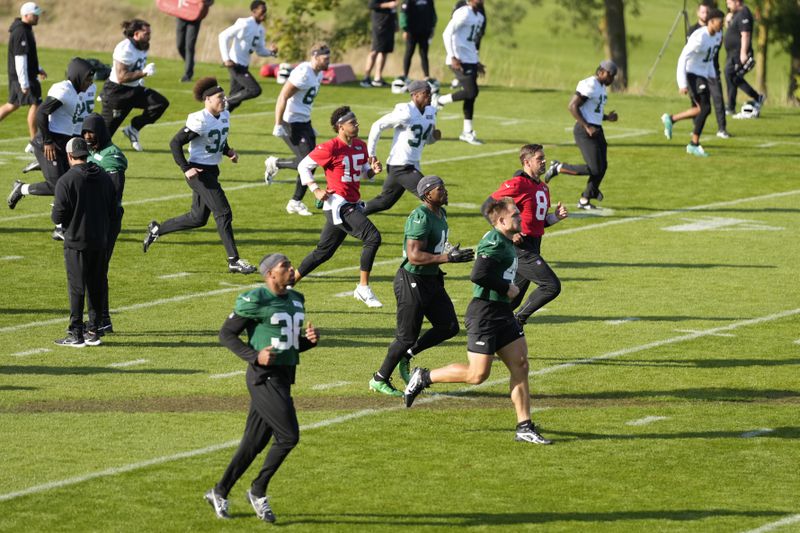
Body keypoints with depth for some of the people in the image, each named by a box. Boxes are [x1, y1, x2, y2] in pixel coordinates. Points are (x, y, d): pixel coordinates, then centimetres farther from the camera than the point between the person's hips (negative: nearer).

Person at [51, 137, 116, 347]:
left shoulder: (66, 180, -13)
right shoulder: (104, 178, 5)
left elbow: (58, 217, -13)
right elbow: (113, 211, 9)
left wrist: (55, 210, 9)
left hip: (76, 242, -5)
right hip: (101, 241, 5)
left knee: (76, 288, -1)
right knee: (96, 287, 12)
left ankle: (76, 334, -1)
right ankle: (93, 331, 15)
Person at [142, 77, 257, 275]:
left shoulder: (224, 116, 7)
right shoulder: (199, 121, -19)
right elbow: (175, 143, -16)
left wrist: (228, 151, 2)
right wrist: (185, 168, -21)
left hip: (212, 171, 9)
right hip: (199, 172, -9)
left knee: (198, 218, 16)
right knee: (223, 213, -11)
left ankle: (156, 229, 32)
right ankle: (234, 260, -8)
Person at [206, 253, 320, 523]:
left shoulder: (295, 301, 13)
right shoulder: (255, 301, -11)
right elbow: (226, 334, -8)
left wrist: (310, 339, -1)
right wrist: (254, 356, -20)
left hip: (284, 378, 8)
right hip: (264, 377, -8)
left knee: (255, 442, 11)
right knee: (288, 436, -13)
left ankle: (219, 493, 23)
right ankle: (258, 492, 3)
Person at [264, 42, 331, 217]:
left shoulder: (318, 74, 10)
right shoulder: (303, 73, -21)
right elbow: (282, 98, -21)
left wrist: (309, 127, 24)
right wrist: (278, 124, -23)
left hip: (304, 122, 10)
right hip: (292, 123, -10)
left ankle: (295, 202, 16)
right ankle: (275, 163, 11)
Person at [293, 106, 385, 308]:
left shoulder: (360, 146, 9)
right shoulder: (330, 148, -14)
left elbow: (364, 171, 23)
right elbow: (303, 166, -5)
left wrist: (373, 170, 0)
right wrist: (315, 189, -13)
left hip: (352, 205, 8)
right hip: (337, 204, -8)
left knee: (324, 251, 15)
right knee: (373, 237, -19)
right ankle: (363, 288, -13)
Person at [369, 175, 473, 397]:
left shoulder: (440, 214, 9)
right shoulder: (420, 218, -22)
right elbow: (414, 256, -28)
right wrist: (448, 257, -31)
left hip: (431, 280, 9)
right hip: (412, 282, -9)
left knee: (449, 327, 5)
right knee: (407, 336, -1)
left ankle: (405, 356, 21)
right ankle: (380, 380, 17)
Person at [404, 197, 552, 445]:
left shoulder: (506, 243, 16)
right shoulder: (495, 243, -17)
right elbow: (478, 275, -27)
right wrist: (507, 288, -18)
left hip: (502, 313, 10)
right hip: (484, 314, -10)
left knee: (520, 366, 3)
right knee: (477, 374, -7)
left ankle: (524, 427, 5)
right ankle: (423, 377, 11)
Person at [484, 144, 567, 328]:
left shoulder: (543, 188, 15)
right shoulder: (517, 185, -13)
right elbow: (487, 207, -14)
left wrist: (556, 217, 4)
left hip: (532, 248, 9)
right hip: (520, 247, -9)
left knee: (513, 298, 13)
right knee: (552, 286, -14)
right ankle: (518, 320, -5)